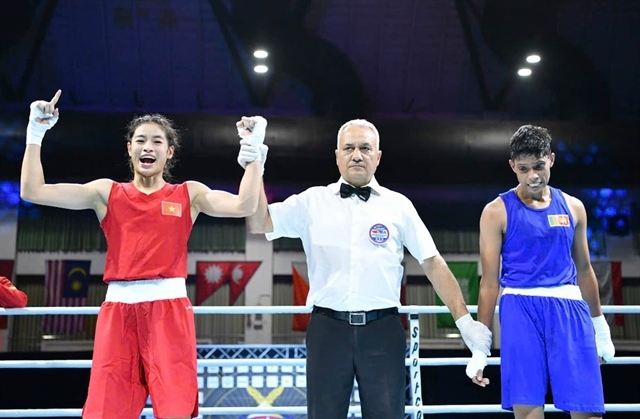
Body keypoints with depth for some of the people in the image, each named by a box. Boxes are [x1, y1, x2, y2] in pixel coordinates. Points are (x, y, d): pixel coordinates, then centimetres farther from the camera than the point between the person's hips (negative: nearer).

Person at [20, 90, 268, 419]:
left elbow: (244, 206, -5)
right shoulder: (107, 192, 11)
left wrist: (255, 149, -10)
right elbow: (33, 191, 6)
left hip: (168, 308, -1)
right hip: (118, 308, 2)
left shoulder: (189, 194, 9)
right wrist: (36, 132, 0)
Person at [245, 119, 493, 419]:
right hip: (328, 328, 0)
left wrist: (464, 320, 1)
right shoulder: (313, 201, 6)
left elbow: (433, 263, 6)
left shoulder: (398, 205, 6)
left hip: (383, 329, 0)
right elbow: (258, 223, -1)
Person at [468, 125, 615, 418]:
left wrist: (601, 327, 22)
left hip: (569, 308, 3)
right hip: (521, 308, -3)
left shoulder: (573, 207, 11)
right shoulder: (497, 211, 0)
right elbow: (489, 281, -1)